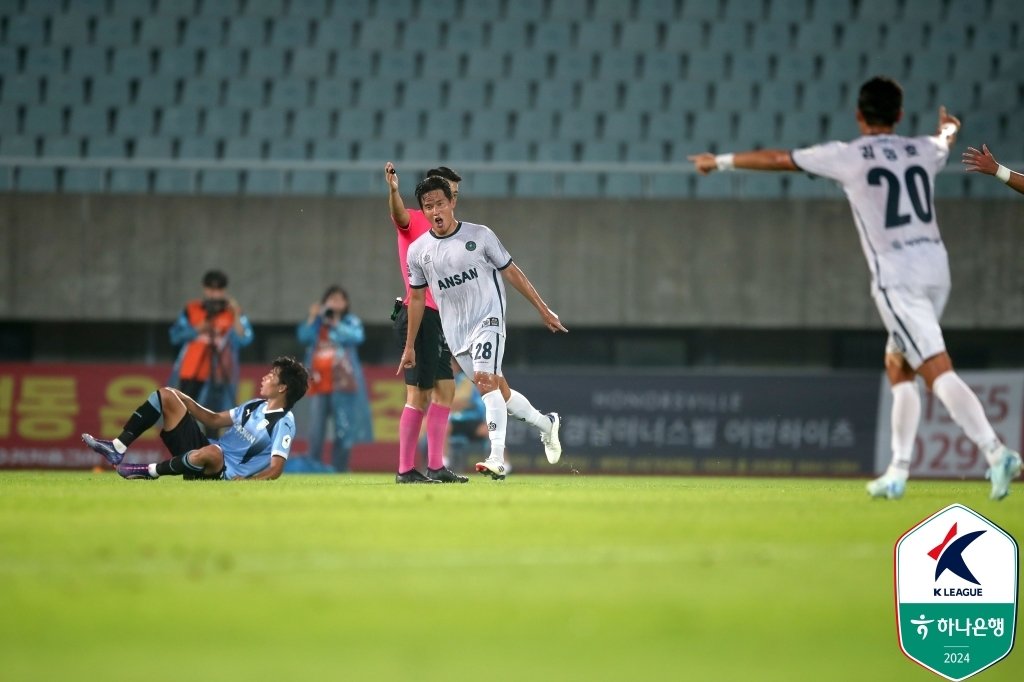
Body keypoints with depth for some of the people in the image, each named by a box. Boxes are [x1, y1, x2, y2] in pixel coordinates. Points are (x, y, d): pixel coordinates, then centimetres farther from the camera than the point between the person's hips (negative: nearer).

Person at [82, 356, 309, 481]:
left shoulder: (283, 423, -11)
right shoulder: (255, 406, 15)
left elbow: (275, 469, -19)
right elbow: (215, 420, 23)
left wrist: (243, 481, -32)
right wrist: (185, 400, 14)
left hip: (224, 474, -8)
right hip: (204, 450, 9)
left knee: (211, 451, -47)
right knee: (166, 395, 4)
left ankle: (150, 471, -24)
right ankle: (117, 449, -7)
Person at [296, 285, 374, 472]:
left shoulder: (351, 321, 8)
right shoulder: (317, 322, 16)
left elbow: (357, 337, -12)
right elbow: (303, 337, 0)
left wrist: (335, 323, -10)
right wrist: (313, 318, -6)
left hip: (342, 384, -2)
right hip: (319, 383, 2)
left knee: (343, 429, -3)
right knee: (316, 431, -2)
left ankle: (339, 470, 1)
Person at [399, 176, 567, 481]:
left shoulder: (479, 236, -4)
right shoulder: (418, 251, 4)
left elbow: (511, 272, 3)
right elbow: (417, 298, 13)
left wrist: (543, 309, 4)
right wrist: (409, 346, 14)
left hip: (487, 318, -4)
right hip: (455, 331, 4)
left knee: (486, 380, -22)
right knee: (498, 389, 8)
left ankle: (497, 460, -29)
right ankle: (546, 424, 33)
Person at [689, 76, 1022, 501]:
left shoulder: (848, 157, -1)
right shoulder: (923, 150, 14)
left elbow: (775, 159, 9)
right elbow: (945, 141, 41)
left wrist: (720, 161, 24)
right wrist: (948, 128, 67)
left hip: (897, 276, -6)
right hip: (936, 265, 6)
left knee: (937, 370, -15)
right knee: (898, 365, 19)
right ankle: (898, 473, 15)